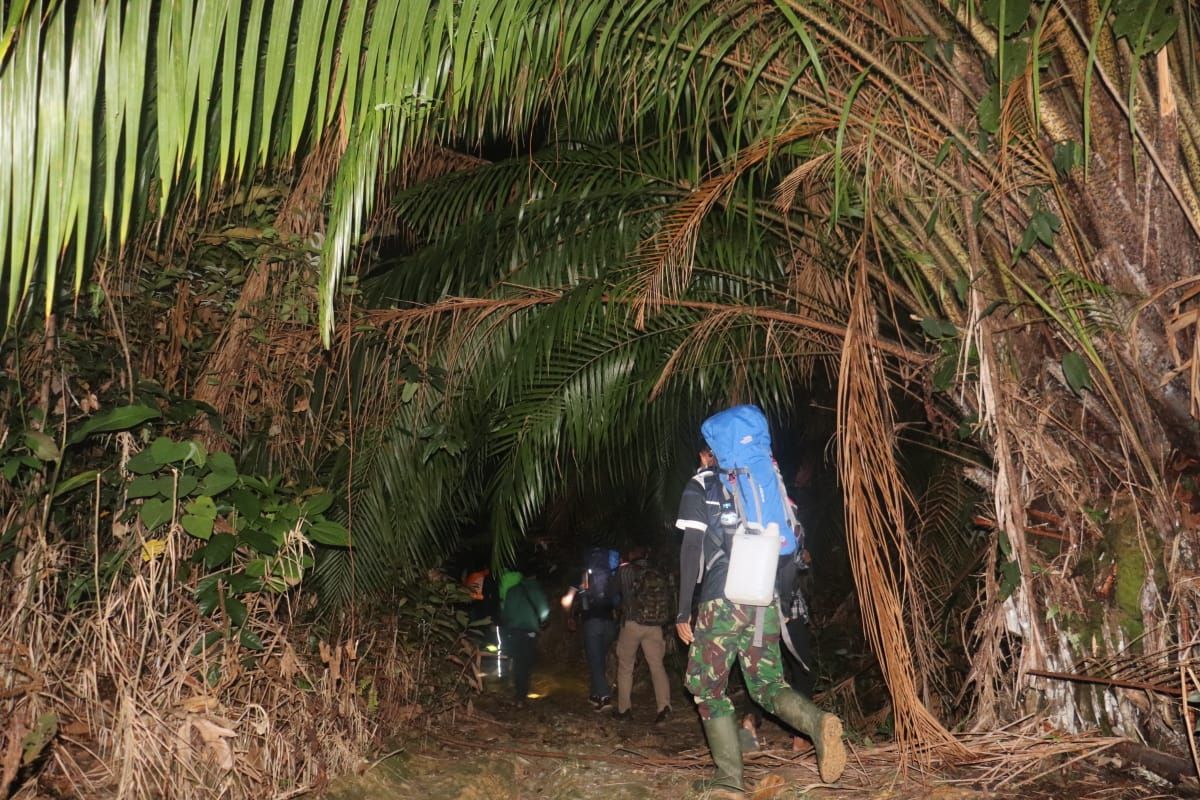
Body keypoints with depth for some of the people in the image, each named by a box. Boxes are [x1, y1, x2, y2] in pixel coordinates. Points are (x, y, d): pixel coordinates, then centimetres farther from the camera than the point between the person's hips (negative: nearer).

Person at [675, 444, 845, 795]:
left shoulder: (699, 486, 4)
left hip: (723, 599, -5)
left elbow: (692, 548, -4)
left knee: (707, 686, 9)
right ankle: (817, 722, -15)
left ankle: (728, 780, 4)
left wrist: (683, 611, -2)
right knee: (768, 683, 13)